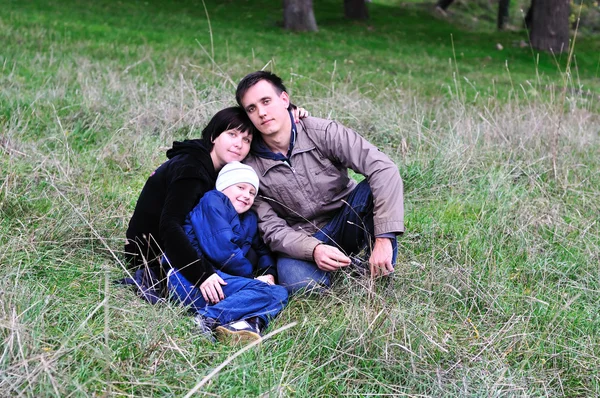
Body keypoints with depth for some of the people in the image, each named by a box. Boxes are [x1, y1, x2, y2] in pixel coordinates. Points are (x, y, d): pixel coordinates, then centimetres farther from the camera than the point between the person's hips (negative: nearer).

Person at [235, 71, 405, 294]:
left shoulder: (322, 133, -15)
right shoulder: (250, 168, -10)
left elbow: (384, 170, -24)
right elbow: (271, 228, -10)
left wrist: (384, 239, -33)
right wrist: (313, 250, -31)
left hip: (347, 223, 0)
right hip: (302, 242, 0)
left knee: (377, 186, -30)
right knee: (298, 282, -34)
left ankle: (382, 274, -14)